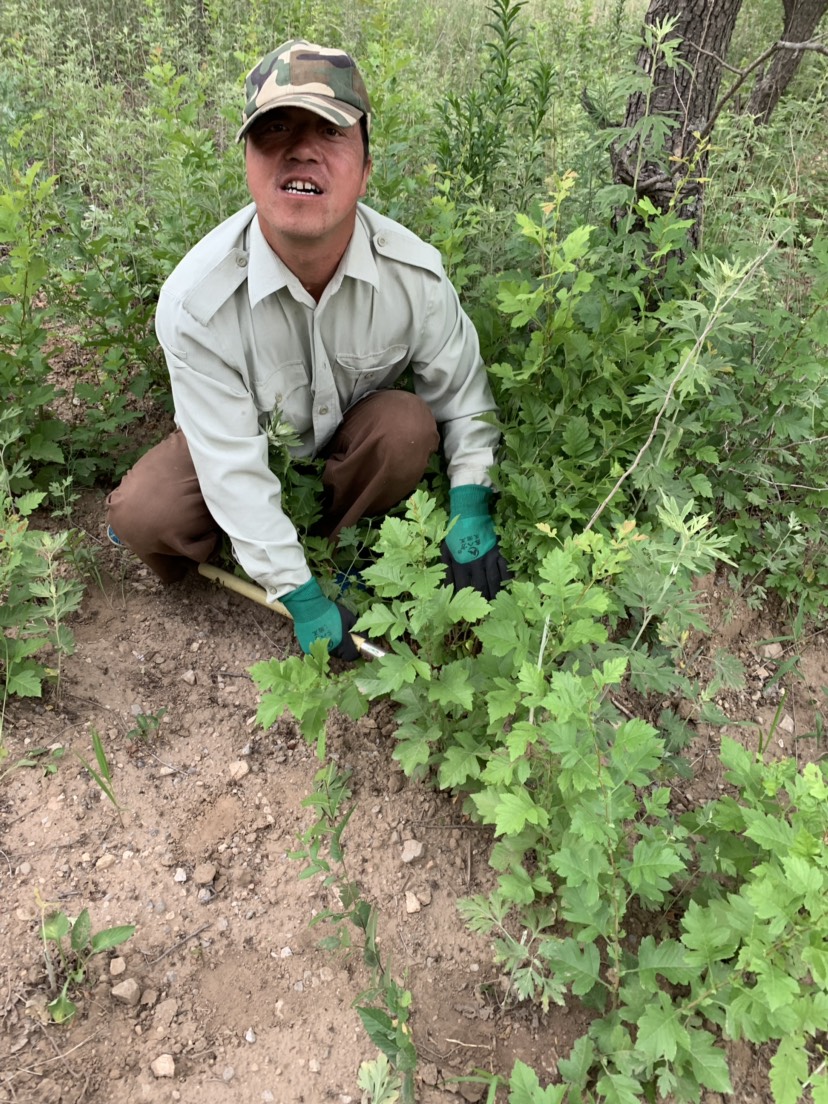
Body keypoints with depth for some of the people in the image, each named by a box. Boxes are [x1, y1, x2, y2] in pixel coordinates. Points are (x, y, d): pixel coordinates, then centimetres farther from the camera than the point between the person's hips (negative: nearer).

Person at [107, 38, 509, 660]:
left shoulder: (416, 273, -24)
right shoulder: (196, 299, -29)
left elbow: (462, 392, -9)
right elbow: (232, 463, -27)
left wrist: (472, 512, -18)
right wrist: (299, 595, -26)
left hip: (356, 438, 2)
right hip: (252, 439, -2)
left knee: (409, 423, -30)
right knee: (142, 515, -25)